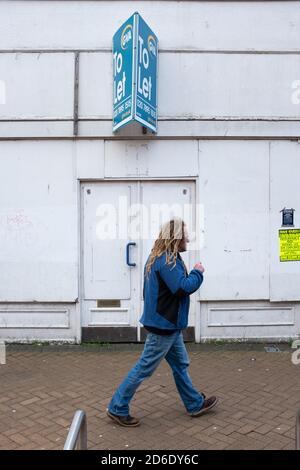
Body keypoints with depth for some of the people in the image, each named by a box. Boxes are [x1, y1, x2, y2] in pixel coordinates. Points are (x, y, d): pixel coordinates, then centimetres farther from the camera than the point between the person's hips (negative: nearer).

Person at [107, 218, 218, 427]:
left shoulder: (159, 257, 10)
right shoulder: (167, 261, -23)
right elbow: (183, 287, -28)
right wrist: (198, 272, -13)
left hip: (169, 324, 11)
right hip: (164, 325, -11)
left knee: (180, 364, 19)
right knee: (145, 368, 1)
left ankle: (195, 404, 34)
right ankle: (117, 408, 13)